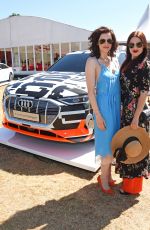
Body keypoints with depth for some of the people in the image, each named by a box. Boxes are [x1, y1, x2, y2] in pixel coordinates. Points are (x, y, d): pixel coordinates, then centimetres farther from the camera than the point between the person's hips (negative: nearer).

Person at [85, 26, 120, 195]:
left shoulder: (114, 60, 10)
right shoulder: (92, 62, -10)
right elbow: (91, 91, -14)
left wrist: (122, 108, 8)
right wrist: (98, 116, -16)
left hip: (118, 107, 7)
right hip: (104, 108, -6)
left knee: (113, 145, 14)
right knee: (109, 147, 1)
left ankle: (108, 175, 33)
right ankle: (104, 179, 23)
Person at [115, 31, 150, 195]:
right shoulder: (127, 63, 11)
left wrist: (136, 118, -18)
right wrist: (122, 111, 11)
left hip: (136, 112, -8)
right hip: (125, 111, 8)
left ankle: (132, 185, 17)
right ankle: (127, 176, 35)